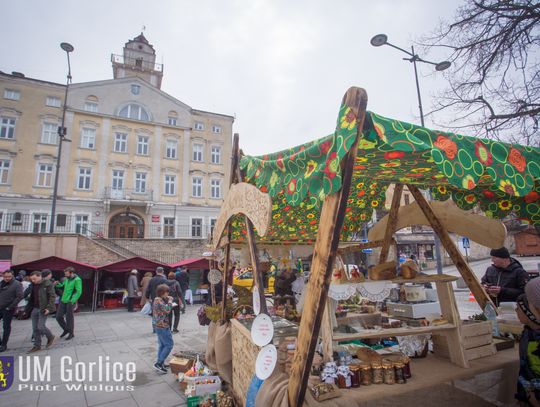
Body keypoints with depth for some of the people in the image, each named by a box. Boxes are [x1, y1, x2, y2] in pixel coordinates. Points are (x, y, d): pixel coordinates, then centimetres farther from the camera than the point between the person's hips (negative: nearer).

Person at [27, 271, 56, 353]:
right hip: (34, 309, 7)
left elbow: (52, 296, -13)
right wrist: (29, 308, 13)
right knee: (35, 328, 9)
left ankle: (51, 337, 19)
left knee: (41, 327, -7)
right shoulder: (33, 285, 9)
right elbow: (31, 297, 18)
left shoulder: (47, 284, -12)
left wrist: (49, 308, -20)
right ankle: (37, 346, 19)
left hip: (43, 309, -7)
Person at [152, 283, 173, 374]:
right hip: (162, 326, -10)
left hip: (159, 326, 10)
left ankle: (160, 363, 25)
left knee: (162, 344, 18)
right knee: (169, 345, -3)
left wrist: (167, 301, 5)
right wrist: (170, 301, -15)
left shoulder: (158, 299, 10)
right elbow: (167, 310, -27)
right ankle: (158, 363, 0)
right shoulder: (159, 300, -21)